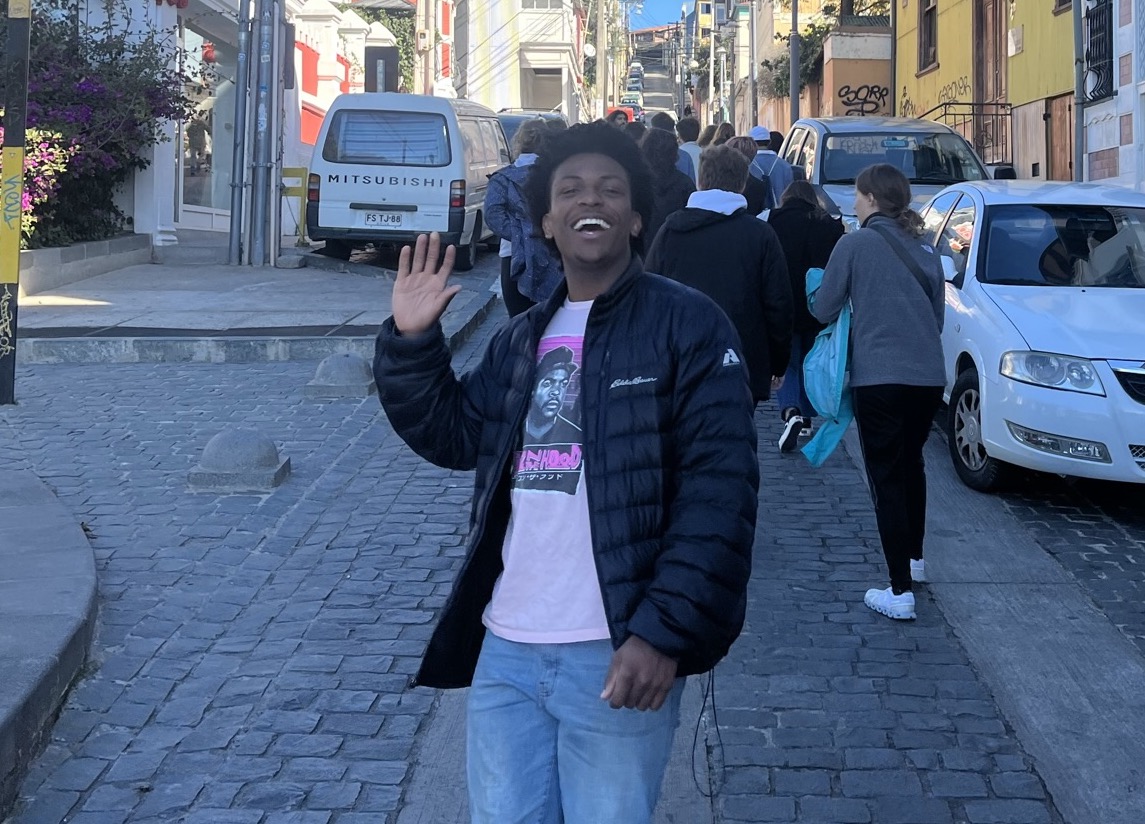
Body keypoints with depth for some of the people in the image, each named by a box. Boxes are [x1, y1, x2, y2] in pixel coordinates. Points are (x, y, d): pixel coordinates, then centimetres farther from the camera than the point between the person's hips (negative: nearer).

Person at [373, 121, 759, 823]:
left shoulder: (687, 325, -6)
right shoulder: (522, 339, 15)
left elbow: (719, 492, -13)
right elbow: (451, 435, 19)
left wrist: (665, 633, -19)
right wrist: (412, 342, 5)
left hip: (617, 657, -6)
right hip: (504, 651, 6)